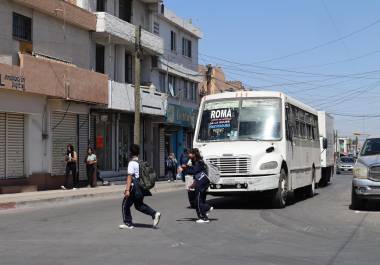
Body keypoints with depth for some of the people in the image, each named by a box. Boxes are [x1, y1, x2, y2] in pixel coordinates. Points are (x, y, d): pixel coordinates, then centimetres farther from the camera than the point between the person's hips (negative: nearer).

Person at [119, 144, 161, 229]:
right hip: (142, 187, 8)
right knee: (139, 205, 20)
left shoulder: (132, 163, -13)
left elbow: (130, 177, -19)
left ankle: (128, 223, 11)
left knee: (126, 204, 7)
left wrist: (127, 190, -21)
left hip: (135, 187, -8)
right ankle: (154, 214, 6)